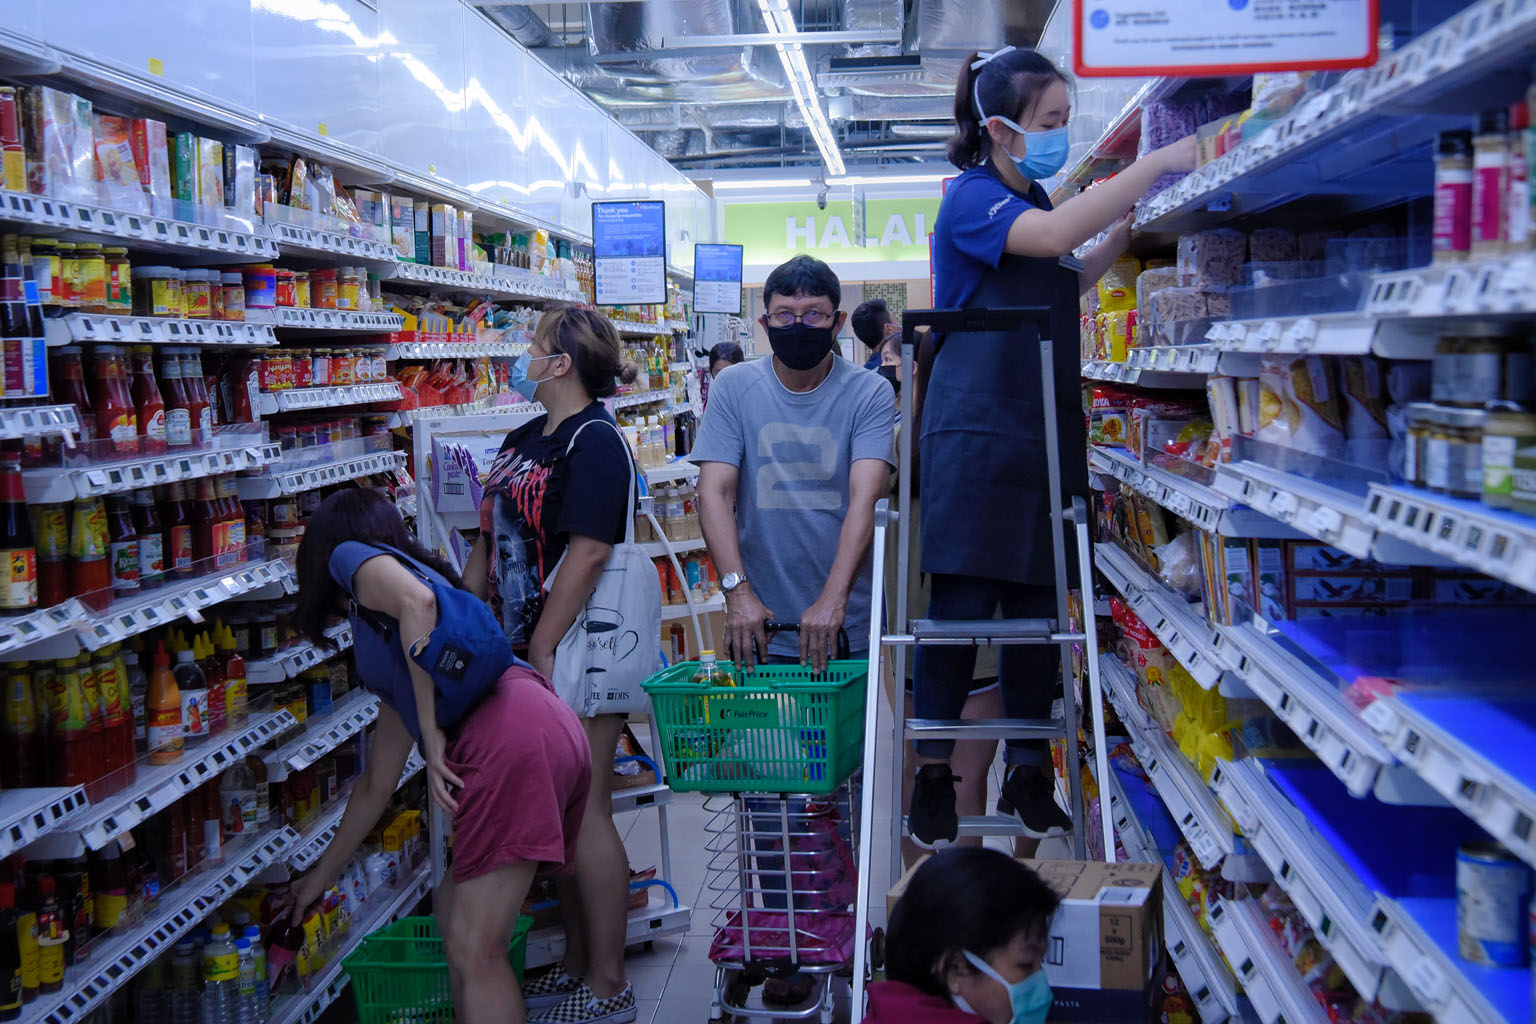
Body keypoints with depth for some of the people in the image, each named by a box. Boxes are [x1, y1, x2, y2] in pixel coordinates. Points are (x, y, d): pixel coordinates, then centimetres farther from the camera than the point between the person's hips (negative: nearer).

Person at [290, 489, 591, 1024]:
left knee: (474, 952, -4)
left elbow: (416, 599, -11)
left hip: (508, 739, -9)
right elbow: (377, 782, 39)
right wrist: (322, 876, 48)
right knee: (455, 917, 21)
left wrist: (431, 732, -9)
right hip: (554, 734, 9)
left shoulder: (353, 556, 14)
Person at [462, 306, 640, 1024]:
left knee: (584, 815, -3)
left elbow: (586, 555, -21)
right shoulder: (523, 440, 15)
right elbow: (492, 541, 20)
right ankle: (576, 964, 27)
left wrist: (540, 653, -21)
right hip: (530, 649, 9)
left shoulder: (594, 442, -14)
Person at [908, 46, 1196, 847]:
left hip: (1043, 433, 8)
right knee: (961, 602, -7)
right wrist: (1155, 165, -25)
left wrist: (1125, 230, 15)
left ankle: (1027, 774, 17)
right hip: (974, 433, -7)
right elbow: (1054, 236, -26)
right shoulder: (971, 198, -8)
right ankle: (933, 777, 4)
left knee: (1038, 604, 7)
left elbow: (1067, 282, 30)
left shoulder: (1034, 201, 16)